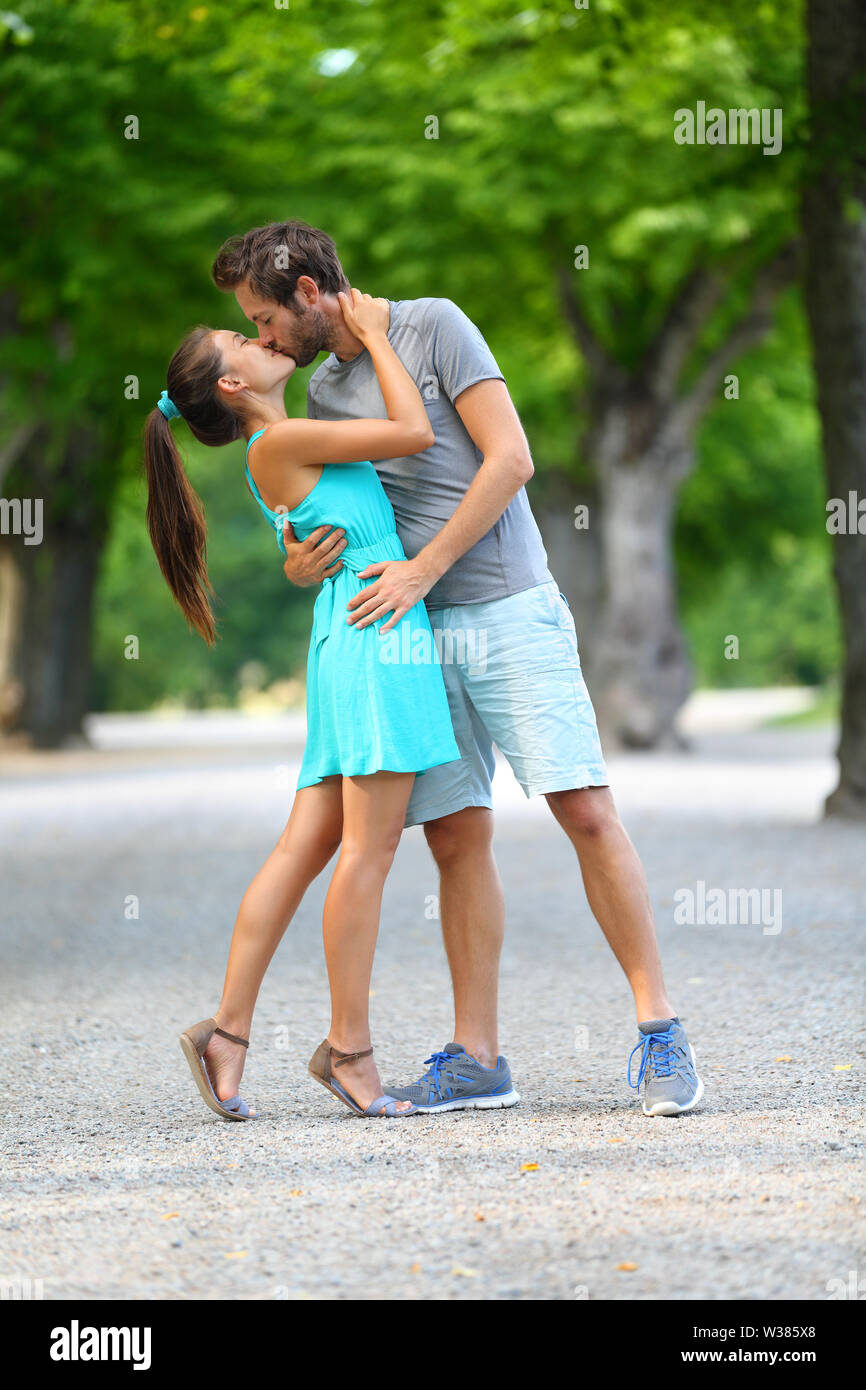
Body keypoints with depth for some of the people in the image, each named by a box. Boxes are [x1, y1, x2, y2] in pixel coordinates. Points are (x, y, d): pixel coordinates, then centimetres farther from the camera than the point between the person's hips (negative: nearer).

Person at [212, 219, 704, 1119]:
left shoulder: (434, 327, -3)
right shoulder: (323, 390, 15)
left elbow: (510, 459, -10)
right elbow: (338, 523, 21)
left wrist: (423, 569, -14)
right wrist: (301, 566, -3)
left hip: (511, 613, -5)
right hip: (418, 637, 6)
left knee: (585, 811, -11)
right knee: (458, 838, 1)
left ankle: (659, 1029, -7)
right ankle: (475, 1057, 4)